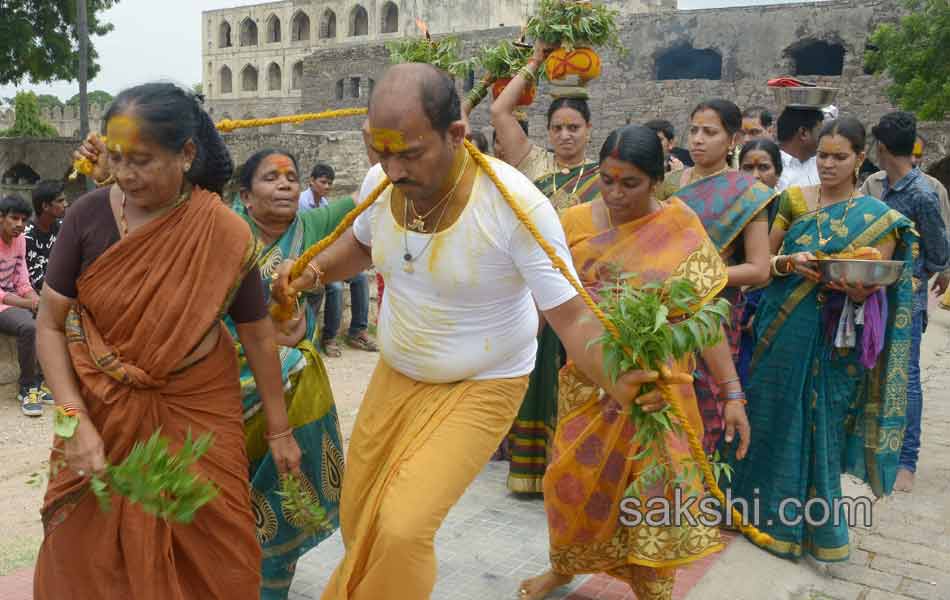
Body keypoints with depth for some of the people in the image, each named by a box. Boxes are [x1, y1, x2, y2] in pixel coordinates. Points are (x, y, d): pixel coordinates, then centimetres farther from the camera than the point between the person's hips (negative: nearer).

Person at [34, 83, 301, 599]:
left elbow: (258, 334, -5)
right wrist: (76, 420, -16)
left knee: (215, 557, 9)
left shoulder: (225, 235, -15)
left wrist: (278, 429, 1)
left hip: (197, 412, -1)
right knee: (88, 557, 14)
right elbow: (50, 325, -6)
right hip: (104, 410, 2)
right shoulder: (88, 217, -12)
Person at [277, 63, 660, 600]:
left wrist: (614, 380, -44)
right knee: (358, 520, 18)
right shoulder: (381, 183, -13)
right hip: (395, 374, 6)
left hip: (480, 388, -5)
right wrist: (315, 269, -9)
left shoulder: (517, 206, -29)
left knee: (403, 530, -16)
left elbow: (573, 317, -25)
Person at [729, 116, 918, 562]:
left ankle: (813, 522, 21)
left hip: (832, 341, -2)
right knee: (771, 418, 9)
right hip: (780, 333, 2)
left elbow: (873, 288, -5)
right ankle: (765, 506, 27)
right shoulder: (793, 201, 5)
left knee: (819, 425, 4)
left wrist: (857, 287, -28)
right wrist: (790, 262, -17)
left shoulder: (879, 218, -1)